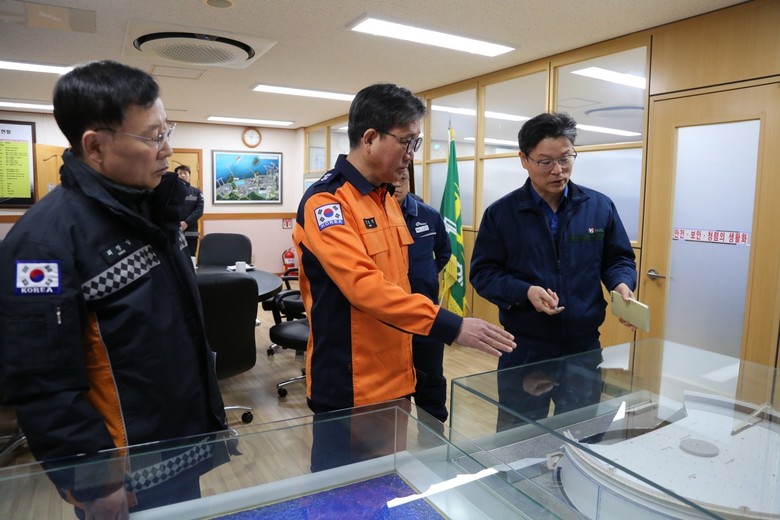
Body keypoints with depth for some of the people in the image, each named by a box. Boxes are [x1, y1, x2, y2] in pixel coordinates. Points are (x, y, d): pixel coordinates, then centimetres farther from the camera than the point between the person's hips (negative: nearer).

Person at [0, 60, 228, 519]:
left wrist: (211, 412, 16)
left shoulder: (153, 208, 4)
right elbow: (42, 385, -22)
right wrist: (96, 483, -16)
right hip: (131, 473, -7)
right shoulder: (47, 238, -22)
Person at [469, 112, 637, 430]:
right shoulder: (501, 212, -5)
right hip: (524, 350, -2)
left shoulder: (600, 207, 2)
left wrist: (621, 284, -13)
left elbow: (619, 258, 10)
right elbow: (482, 273, -5)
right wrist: (525, 292, -22)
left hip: (585, 347, 2)